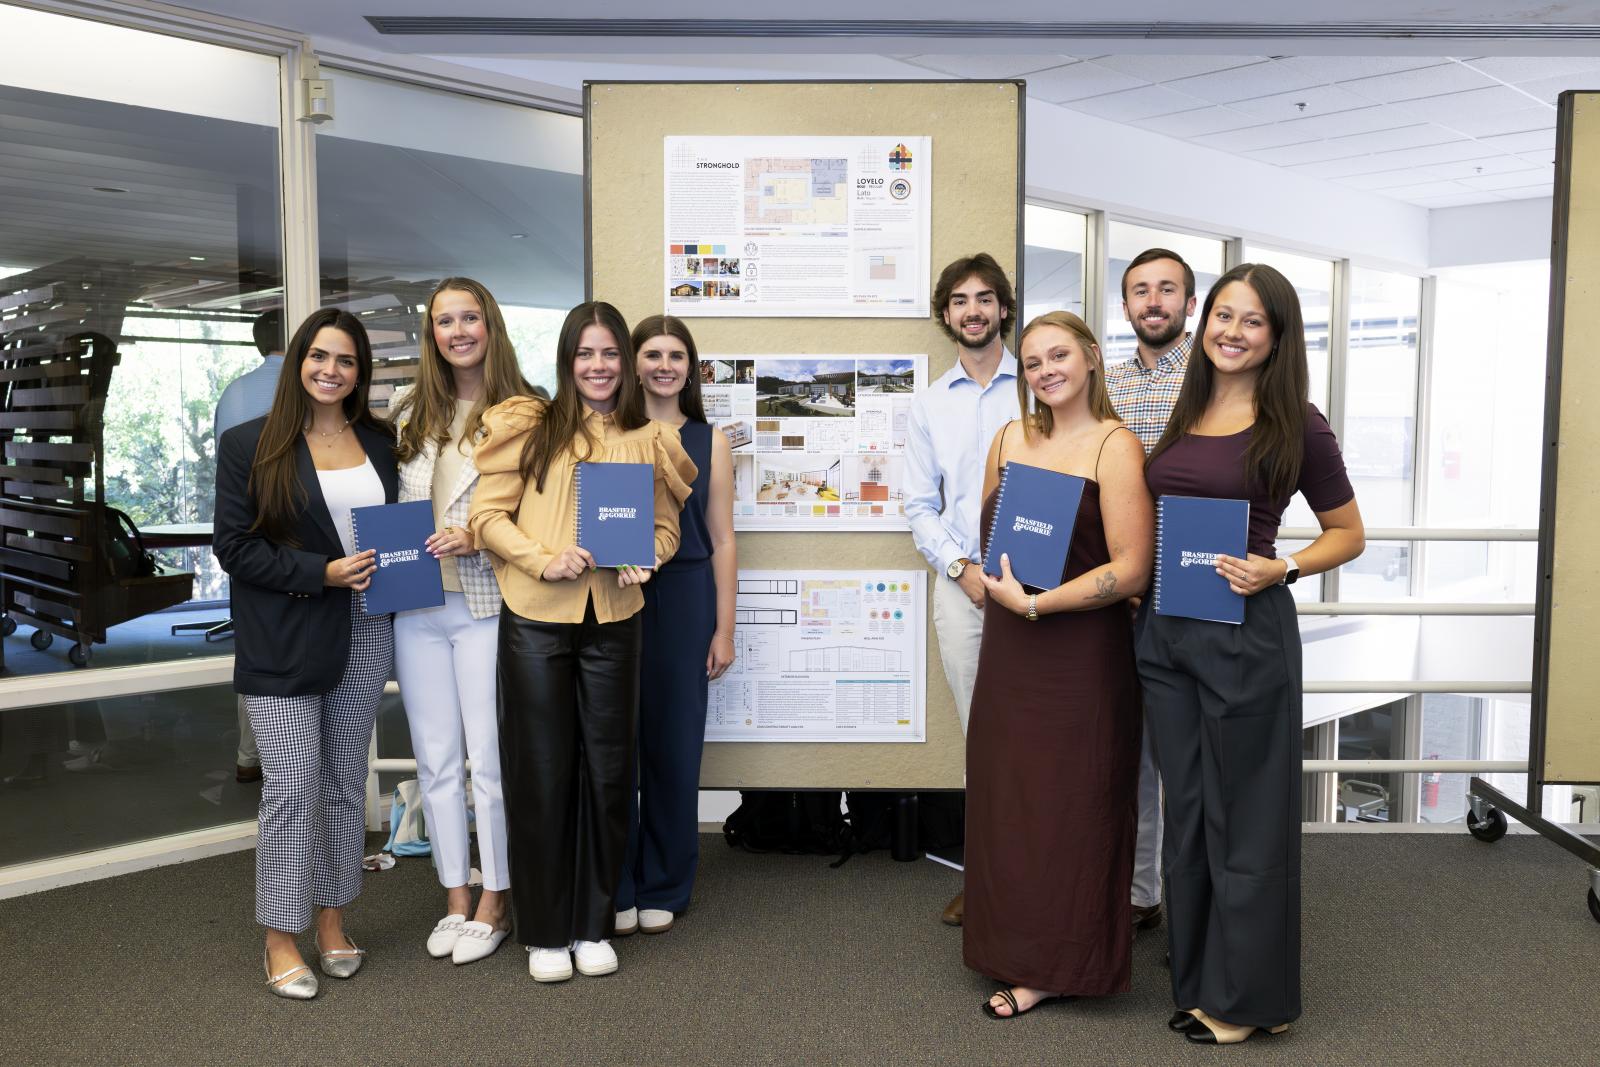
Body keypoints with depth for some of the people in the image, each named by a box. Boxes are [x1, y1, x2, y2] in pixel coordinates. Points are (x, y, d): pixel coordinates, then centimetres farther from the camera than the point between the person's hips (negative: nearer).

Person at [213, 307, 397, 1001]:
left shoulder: (379, 443, 10)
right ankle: (281, 939, 10)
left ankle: (332, 922, 24)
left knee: (347, 780, 11)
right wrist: (321, 573, -16)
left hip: (364, 636, 4)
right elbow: (235, 547, -6)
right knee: (291, 787, -4)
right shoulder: (249, 445, -2)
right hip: (284, 641, -4)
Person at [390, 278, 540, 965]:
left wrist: (477, 538, -17)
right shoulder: (409, 410, 11)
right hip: (416, 605, 5)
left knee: (490, 757, 1)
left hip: (487, 604, -4)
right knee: (435, 758, 11)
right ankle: (455, 900, 24)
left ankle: (493, 903, 18)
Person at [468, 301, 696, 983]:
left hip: (612, 623, 2)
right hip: (535, 620, -2)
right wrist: (547, 560, -16)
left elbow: (666, 527, 12)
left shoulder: (649, 441, 9)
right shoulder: (530, 426, 1)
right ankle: (544, 933, 19)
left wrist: (641, 558, -9)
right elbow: (488, 516, -2)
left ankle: (593, 926, 24)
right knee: (540, 773, 5)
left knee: (607, 772, 8)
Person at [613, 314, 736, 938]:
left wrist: (724, 629, 2)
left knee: (674, 746, 6)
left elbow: (722, 542, 6)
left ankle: (663, 888, 22)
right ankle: (617, 888, 19)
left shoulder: (710, 443, 6)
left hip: (683, 602, 1)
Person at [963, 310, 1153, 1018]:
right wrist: (994, 584, 5)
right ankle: (1020, 952, 29)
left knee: (1069, 805, 5)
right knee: (1009, 798, 12)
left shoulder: (1115, 445, -10)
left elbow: (1132, 568, -16)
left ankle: (1061, 965, 21)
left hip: (1082, 649, -6)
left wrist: (1034, 602, -16)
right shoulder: (1010, 438, 8)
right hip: (1007, 648, 6)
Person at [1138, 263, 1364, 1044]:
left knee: (1243, 812, 4)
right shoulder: (1183, 416, 10)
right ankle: (1196, 980, 28)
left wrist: (1279, 569, -16)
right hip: (1164, 628, 6)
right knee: (1185, 805, 13)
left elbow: (1348, 534, 1)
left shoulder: (1295, 425, -5)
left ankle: (1247, 994, 21)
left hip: (1245, 629, -6)